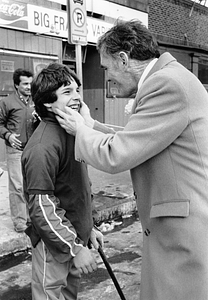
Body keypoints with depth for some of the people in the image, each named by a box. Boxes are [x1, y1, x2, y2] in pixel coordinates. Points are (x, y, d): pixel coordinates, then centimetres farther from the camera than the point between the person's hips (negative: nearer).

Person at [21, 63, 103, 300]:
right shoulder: (43, 146, -22)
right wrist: (75, 248, -21)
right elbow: (41, 207, -24)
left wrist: (88, 228, 16)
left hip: (75, 237, 8)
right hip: (54, 245, -8)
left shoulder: (71, 132, 7)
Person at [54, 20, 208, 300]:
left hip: (185, 232, -10)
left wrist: (81, 130, -2)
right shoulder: (168, 79, 12)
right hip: (172, 227, 10)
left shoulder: (168, 84, -19)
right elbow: (133, 145, 16)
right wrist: (91, 126, 14)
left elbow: (115, 156, -20)